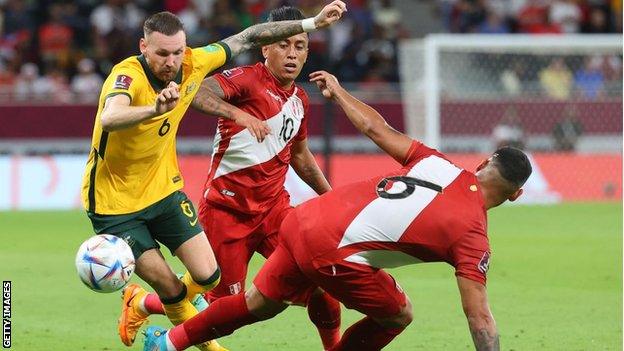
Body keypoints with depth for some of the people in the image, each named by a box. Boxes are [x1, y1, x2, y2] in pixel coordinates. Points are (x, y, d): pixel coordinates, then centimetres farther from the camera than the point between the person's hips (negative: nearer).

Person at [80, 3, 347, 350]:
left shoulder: (192, 64, -11)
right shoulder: (128, 75, -28)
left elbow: (248, 38, 2)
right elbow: (109, 119, -50)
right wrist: (154, 109, -68)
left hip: (163, 189, 6)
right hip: (114, 201, -6)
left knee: (208, 276, -2)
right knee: (170, 287, -4)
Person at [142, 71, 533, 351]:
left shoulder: (437, 163, 6)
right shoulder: (473, 235, -8)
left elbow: (376, 128, 14)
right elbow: (480, 319, -9)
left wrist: (338, 92, 30)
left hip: (303, 222, 6)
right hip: (335, 256, -6)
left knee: (260, 302, 27)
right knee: (397, 316, 17)